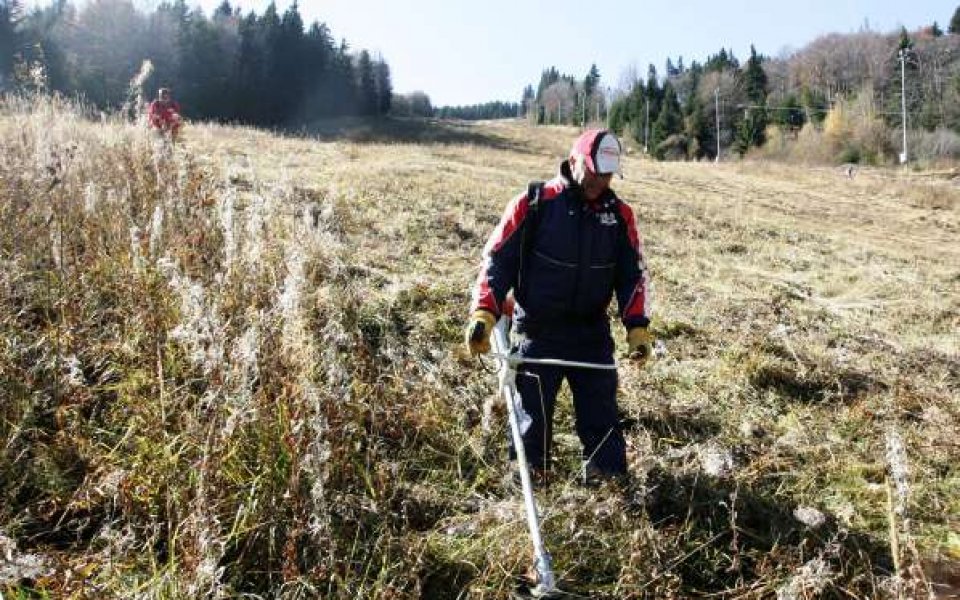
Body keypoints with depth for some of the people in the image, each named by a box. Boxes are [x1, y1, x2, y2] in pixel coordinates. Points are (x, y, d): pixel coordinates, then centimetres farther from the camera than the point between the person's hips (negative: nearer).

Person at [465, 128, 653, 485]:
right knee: (532, 410, 8)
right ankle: (529, 478, 26)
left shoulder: (619, 214, 3)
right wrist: (484, 314, -18)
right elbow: (497, 259, -7)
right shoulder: (534, 203, -8)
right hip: (537, 333, -2)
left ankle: (609, 479, 21)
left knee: (601, 412, 7)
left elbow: (633, 274, 7)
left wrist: (638, 328, -5)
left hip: (592, 334, 3)